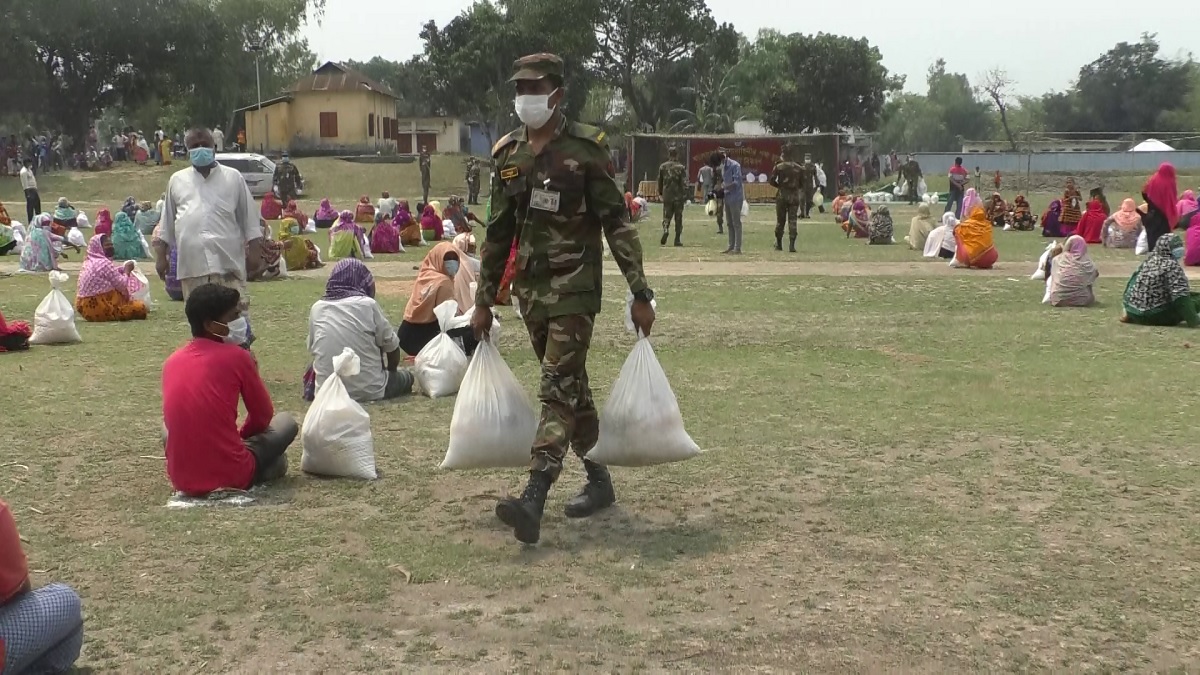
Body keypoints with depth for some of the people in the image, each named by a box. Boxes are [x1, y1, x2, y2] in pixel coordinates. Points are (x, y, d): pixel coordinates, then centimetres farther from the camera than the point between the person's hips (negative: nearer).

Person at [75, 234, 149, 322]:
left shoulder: (89, 261, 13)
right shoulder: (104, 263, -15)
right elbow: (122, 285, -11)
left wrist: (123, 268, 8)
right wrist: (127, 270, 3)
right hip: (98, 307, -10)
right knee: (140, 307, -8)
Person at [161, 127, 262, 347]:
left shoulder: (233, 177, 6)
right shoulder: (177, 180, 13)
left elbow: (248, 216, 7)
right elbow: (168, 221, 19)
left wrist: (255, 251, 1)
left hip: (228, 258, -3)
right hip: (192, 261, 3)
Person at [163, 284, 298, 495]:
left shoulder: (172, 362, 7)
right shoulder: (237, 356, -6)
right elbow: (263, 415, 6)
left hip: (182, 480, 4)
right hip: (231, 477, -4)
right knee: (286, 422, 19)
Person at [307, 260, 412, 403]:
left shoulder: (317, 308, 2)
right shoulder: (368, 304, -7)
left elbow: (312, 350, 10)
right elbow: (392, 346, 1)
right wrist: (391, 370, 22)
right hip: (369, 390, -1)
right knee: (405, 376, 26)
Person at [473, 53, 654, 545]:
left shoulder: (586, 149, -7)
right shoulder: (507, 154, 9)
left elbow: (617, 224, -8)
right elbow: (498, 234, 15)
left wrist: (640, 293, -11)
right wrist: (483, 300, 15)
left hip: (574, 287, -6)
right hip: (530, 288, 6)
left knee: (558, 388, -12)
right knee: (571, 387, 14)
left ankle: (533, 500, -18)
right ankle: (599, 481, 27)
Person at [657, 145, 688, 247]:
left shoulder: (662, 167, 1)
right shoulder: (681, 168, -7)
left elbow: (660, 181, 11)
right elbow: (684, 184, -10)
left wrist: (660, 193, 24)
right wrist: (685, 197, -7)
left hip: (667, 196, 2)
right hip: (678, 197, -2)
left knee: (666, 217, 8)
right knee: (678, 219, 8)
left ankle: (665, 230, -22)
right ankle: (677, 240, 9)